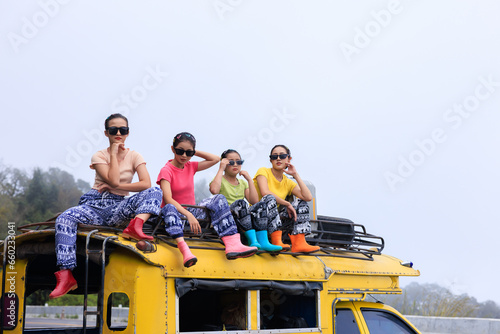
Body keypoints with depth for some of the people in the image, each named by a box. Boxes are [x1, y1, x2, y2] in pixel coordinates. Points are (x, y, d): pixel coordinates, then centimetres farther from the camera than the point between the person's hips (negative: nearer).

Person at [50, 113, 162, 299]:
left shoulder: (134, 157, 9)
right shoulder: (99, 156, 7)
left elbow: (146, 184, -8)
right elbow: (113, 180, -11)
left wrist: (117, 186, -9)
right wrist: (113, 154, -5)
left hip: (117, 208, 0)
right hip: (95, 204, 0)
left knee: (154, 192, -23)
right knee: (64, 219, -31)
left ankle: (135, 226, -50)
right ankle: (66, 277, -36)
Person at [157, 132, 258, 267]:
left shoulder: (191, 167, 11)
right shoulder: (166, 171, -9)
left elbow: (215, 159, 16)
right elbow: (168, 199, -23)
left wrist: (194, 152, 8)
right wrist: (189, 215, -34)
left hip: (191, 212, 6)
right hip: (176, 213, -6)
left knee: (219, 199, -16)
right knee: (169, 208, -41)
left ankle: (232, 244, -33)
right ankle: (184, 249, -64)